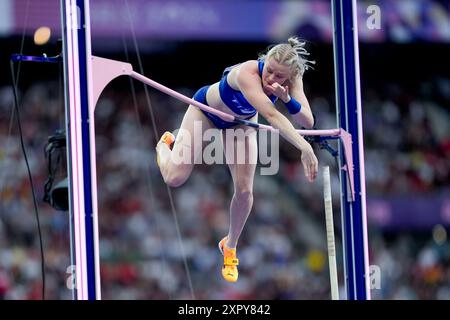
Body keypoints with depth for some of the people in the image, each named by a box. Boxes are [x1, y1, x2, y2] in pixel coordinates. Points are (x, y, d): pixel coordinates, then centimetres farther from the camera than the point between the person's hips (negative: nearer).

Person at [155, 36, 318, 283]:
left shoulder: (292, 79, -30)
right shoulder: (248, 73, -48)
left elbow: (308, 122, -35)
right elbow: (271, 115, -59)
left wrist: (287, 98, -52)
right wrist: (304, 148, -70)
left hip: (241, 121, 4)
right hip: (206, 109, -4)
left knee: (244, 190, -3)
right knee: (174, 178, -7)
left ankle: (230, 247, 24)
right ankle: (166, 145, 32)